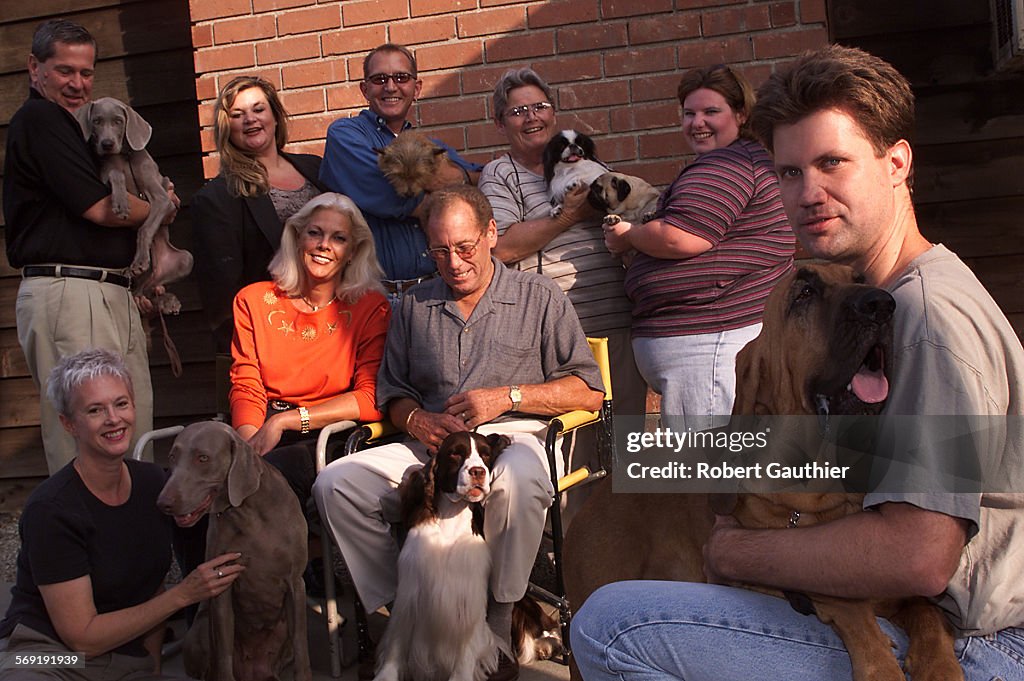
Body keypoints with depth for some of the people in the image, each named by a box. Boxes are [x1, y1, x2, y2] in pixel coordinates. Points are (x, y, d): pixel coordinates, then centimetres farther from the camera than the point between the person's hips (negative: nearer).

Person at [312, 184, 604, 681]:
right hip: (428, 448, 4)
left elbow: (589, 390, 2)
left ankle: (497, 623, -20)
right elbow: (392, 391, 22)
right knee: (335, 483, -21)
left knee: (517, 481, -40)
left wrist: (506, 397, -9)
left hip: (508, 438, -3)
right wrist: (416, 420, -2)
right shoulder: (414, 307, 19)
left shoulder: (539, 298, 8)